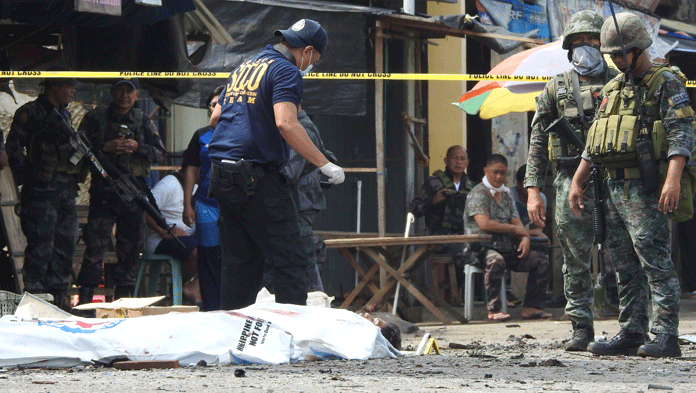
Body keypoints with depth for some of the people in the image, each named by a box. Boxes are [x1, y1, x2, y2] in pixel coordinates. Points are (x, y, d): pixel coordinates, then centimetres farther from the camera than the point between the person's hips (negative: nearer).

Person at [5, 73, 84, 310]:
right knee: (41, 245, -9)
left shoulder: (64, 115, 18)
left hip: (66, 190, 8)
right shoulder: (30, 113, -5)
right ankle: (34, 297, -5)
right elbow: (14, 148, -9)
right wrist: (25, 178, -12)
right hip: (41, 191, -8)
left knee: (66, 244, 7)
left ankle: (57, 296, 14)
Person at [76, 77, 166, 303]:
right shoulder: (95, 118, 5)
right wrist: (106, 148, -13)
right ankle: (85, 296, -6)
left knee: (131, 246, 6)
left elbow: (160, 153, 8)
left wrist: (137, 147, -10)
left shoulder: (143, 121, 12)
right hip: (103, 190, -3)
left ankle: (123, 297, 14)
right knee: (95, 245, -8)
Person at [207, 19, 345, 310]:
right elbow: (285, 123, -20)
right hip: (257, 176, -8)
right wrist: (325, 164, -19)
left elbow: (216, 117, 24)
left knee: (238, 261, 12)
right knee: (290, 261, -8)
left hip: (222, 175, 9)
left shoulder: (244, 68, 20)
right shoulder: (286, 71, -6)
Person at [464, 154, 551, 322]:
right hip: (483, 247, -7)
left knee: (541, 261, -8)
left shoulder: (506, 195, 21)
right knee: (496, 261, -40)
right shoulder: (478, 194, -4)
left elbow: (518, 223, 16)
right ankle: (494, 310, -32)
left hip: (509, 248, 8)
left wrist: (525, 238, -9)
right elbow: (484, 224, -17)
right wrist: (516, 229, -7)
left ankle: (531, 307, -8)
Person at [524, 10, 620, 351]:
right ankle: (581, 327, 7)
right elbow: (538, 143, 10)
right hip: (570, 181, 1)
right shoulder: (556, 89, 12)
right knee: (575, 260, 0)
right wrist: (533, 190, 1)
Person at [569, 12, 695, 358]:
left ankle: (665, 337, -14)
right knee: (625, 266, 8)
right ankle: (631, 334, 12)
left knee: (654, 260, -13)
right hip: (614, 187, 8)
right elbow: (593, 143, 24)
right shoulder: (612, 89, 20)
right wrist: (577, 182, 18)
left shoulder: (666, 83, -4)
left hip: (646, 190, -8)